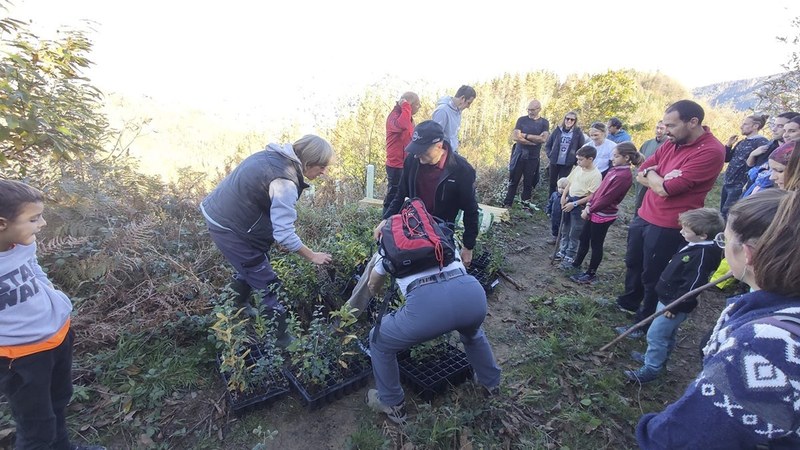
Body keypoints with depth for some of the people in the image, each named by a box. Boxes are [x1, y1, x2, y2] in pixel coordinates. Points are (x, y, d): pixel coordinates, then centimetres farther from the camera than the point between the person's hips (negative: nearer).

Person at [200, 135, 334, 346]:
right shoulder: (284, 182, -27)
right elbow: (284, 235, -27)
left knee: (249, 268, 29)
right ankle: (281, 340, 14)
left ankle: (239, 310, 52)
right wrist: (312, 256, -12)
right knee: (267, 286, 1)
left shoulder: (276, 155, 0)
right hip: (229, 229, -9)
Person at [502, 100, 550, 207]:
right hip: (519, 155, 0)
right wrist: (535, 140, -12)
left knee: (529, 183, 6)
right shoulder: (522, 120, 3)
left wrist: (525, 136, -12)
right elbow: (515, 137, -11)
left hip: (533, 157, 1)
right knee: (513, 181, 2)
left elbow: (543, 139, -11)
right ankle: (507, 204, 8)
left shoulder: (544, 123, 4)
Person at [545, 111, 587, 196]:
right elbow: (547, 145, 7)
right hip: (554, 162, 2)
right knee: (552, 183, 11)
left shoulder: (578, 132, -4)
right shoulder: (557, 130, 0)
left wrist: (576, 160, -3)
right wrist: (550, 155, -2)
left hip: (568, 164, -2)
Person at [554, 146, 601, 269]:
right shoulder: (578, 168, 3)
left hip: (580, 205, -7)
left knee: (574, 233, 2)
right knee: (565, 229, 18)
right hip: (569, 200, 7)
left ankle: (569, 257, 15)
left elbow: (592, 196, -19)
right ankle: (562, 251, 33)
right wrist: (564, 196, -1)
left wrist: (574, 204, -20)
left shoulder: (595, 174, -18)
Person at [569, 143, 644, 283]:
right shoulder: (614, 169, 7)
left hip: (603, 215, -8)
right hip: (594, 212, 8)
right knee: (583, 238, 19)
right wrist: (589, 205, 2)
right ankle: (576, 264, 36)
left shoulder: (624, 176, -20)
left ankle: (591, 273, 21)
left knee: (596, 244, 6)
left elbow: (607, 198, -21)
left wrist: (589, 210, -13)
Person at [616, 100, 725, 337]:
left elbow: (664, 189, -26)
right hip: (644, 216, 8)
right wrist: (660, 178, -15)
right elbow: (640, 174, 5)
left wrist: (651, 174, -6)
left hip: (668, 227, -8)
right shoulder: (672, 143, 4)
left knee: (652, 276, 8)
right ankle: (629, 302, 46)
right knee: (633, 263, 23)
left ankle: (645, 321, 29)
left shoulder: (711, 151, -22)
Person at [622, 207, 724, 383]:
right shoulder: (694, 246, 6)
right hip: (668, 299, 10)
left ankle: (651, 369, 8)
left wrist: (674, 307, -22)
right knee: (666, 334, 24)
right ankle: (655, 358, 39)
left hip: (676, 305, -10)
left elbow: (691, 286, -26)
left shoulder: (703, 254, -24)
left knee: (656, 335, -4)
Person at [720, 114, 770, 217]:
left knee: (727, 214, -9)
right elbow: (726, 158, 18)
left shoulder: (762, 143, -9)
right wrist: (729, 145, 4)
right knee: (722, 213, 11)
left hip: (739, 186, -8)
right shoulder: (741, 142, 15)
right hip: (726, 184, 8)